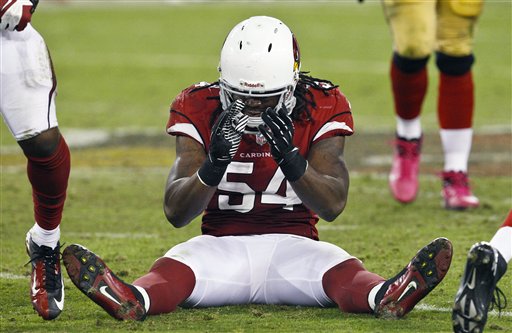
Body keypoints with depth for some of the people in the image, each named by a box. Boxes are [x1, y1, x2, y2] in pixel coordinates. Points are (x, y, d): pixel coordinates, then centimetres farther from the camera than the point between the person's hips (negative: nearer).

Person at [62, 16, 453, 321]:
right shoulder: (201, 109, -3)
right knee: (175, 268, -33)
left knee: (342, 271, -33)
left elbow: (333, 206, -11)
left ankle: (387, 297, -65)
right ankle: (130, 300, -66)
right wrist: (215, 161, -27)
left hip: (291, 244, 1)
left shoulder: (320, 108, -3)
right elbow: (175, 213, -8)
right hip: (221, 245, 0)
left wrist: (290, 158, -29)